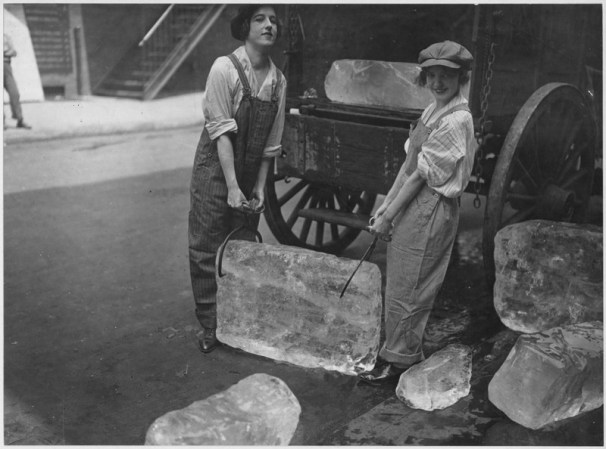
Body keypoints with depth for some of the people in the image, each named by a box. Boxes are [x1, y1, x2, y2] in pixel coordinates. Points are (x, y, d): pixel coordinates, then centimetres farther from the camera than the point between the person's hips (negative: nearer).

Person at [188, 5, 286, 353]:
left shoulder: (278, 80, 0)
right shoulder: (225, 68, -15)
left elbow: (271, 142, 4)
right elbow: (221, 131, -18)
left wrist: (259, 187, 1)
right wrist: (232, 188, -21)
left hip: (250, 173, 5)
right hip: (215, 170, -4)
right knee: (208, 250, 2)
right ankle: (211, 325, 17)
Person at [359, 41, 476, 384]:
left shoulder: (455, 120, -17)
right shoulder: (432, 111, 11)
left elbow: (420, 174, -17)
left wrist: (389, 217, -14)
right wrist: (386, 205, 9)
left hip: (431, 209, -9)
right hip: (416, 204, 9)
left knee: (405, 289, 2)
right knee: (407, 286, 17)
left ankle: (397, 359, 18)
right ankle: (409, 352, 32)